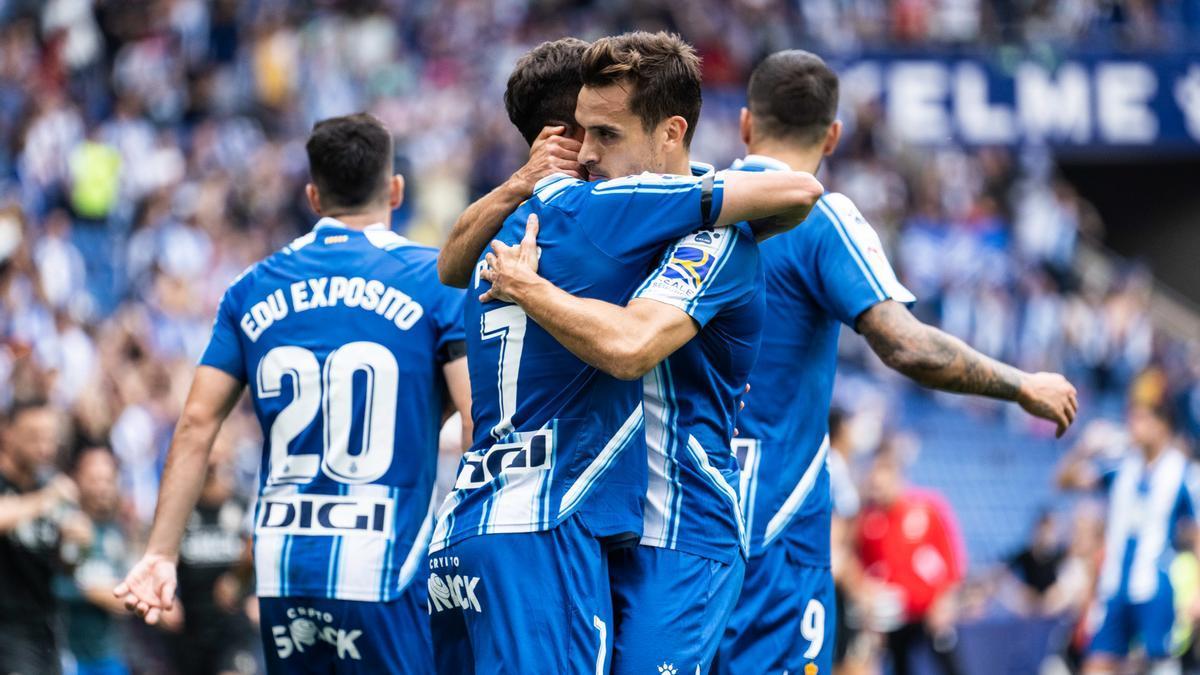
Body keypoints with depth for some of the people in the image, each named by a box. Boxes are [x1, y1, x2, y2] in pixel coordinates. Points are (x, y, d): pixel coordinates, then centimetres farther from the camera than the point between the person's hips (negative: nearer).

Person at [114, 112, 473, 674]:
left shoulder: (253, 290, 11)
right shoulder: (435, 281, 0)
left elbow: (197, 425, 7)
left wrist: (161, 553, 9)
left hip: (281, 570, 4)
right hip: (381, 569, -4)